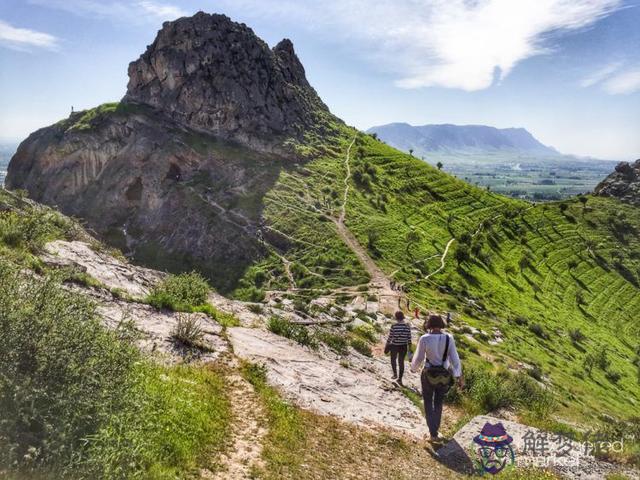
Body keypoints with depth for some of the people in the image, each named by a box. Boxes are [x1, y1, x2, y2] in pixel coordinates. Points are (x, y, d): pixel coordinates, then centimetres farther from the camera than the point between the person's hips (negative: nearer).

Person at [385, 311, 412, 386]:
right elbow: (409, 338, -2)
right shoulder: (407, 326, -7)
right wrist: (409, 347, 9)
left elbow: (390, 337, -11)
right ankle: (400, 379, 18)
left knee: (393, 360, 25)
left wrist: (387, 346, 2)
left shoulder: (394, 326, -16)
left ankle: (395, 374, 26)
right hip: (403, 347, 2)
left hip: (394, 346, -2)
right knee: (401, 362, 15)